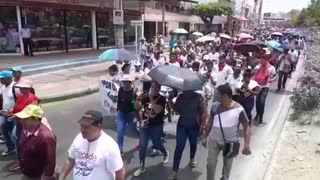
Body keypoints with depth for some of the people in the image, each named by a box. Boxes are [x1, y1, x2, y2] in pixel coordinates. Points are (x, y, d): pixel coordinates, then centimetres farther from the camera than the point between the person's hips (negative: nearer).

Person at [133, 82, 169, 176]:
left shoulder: (162, 99, -11)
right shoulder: (145, 96, -2)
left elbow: (157, 110, -26)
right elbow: (138, 108, -3)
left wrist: (151, 98, -26)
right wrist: (138, 98, -20)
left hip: (156, 125, -3)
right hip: (145, 124, 3)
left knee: (156, 144, 11)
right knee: (142, 146, 4)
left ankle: (166, 153, 45)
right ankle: (141, 167, 18)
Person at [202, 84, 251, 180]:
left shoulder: (239, 109, -19)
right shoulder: (215, 106, -8)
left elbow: (246, 127, -13)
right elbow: (210, 122, 4)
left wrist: (247, 145, -21)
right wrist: (205, 137, 9)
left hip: (230, 142, -2)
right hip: (214, 140, 2)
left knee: (227, 165, 18)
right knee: (210, 163, 3)